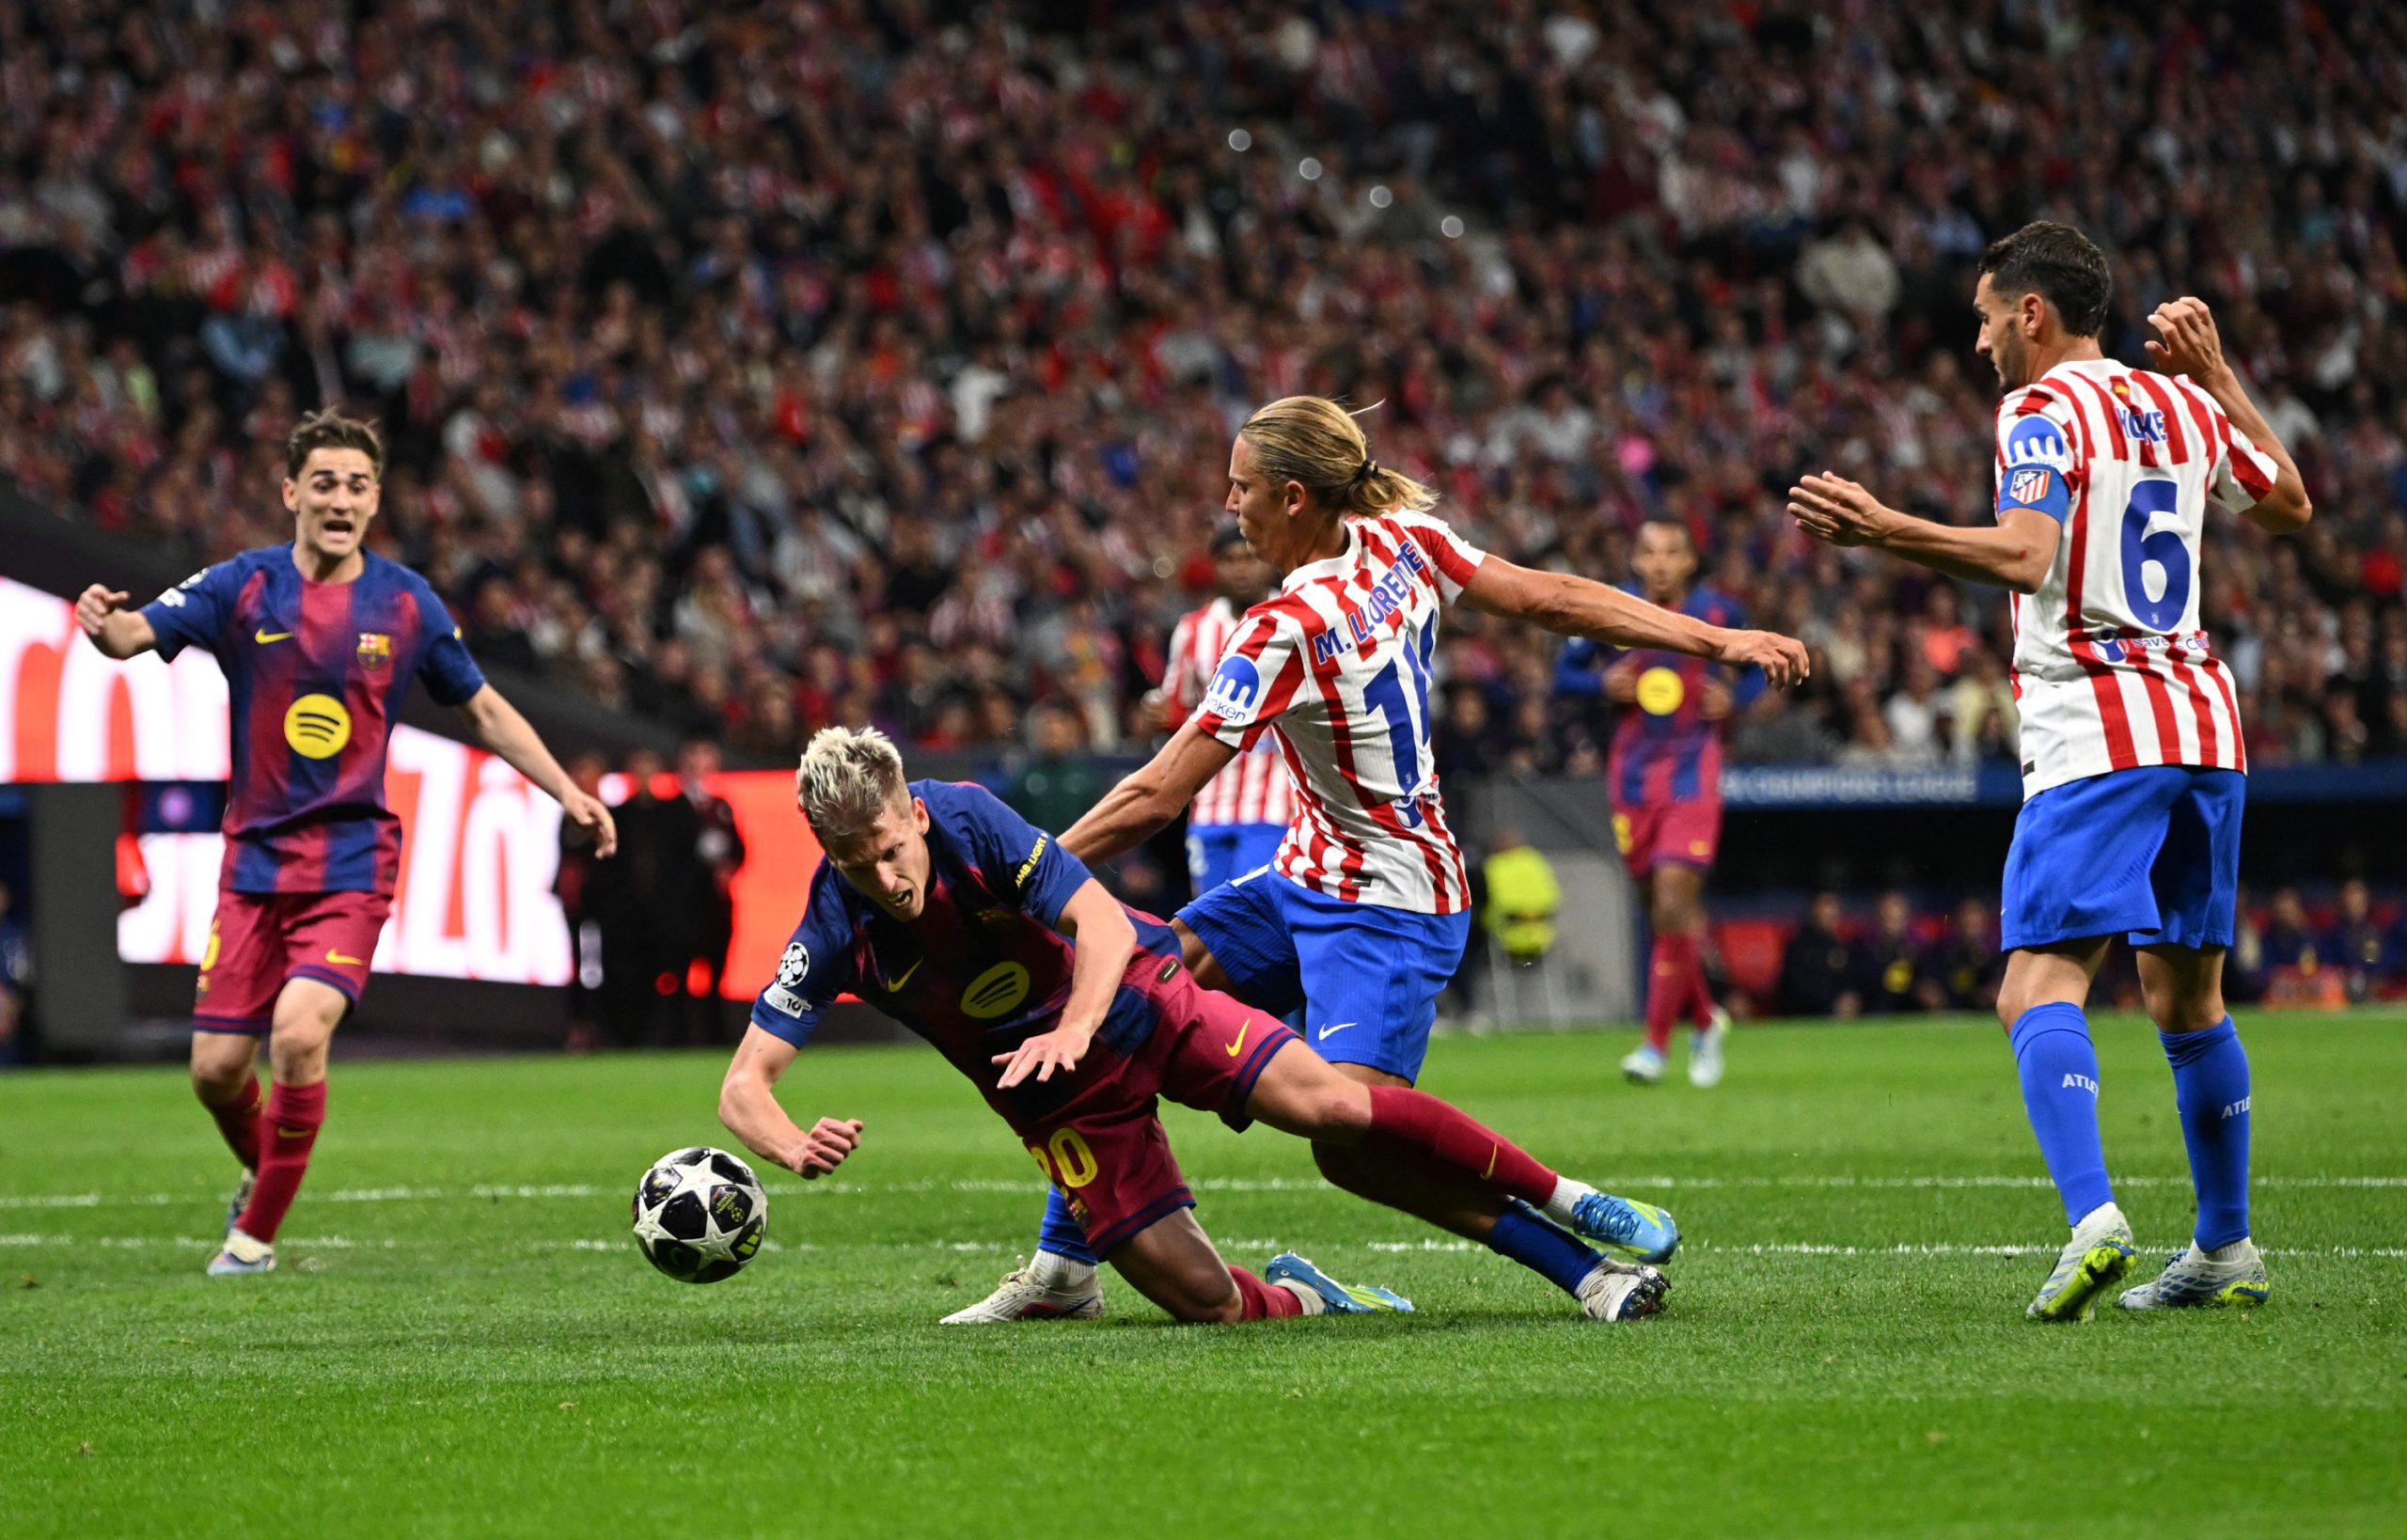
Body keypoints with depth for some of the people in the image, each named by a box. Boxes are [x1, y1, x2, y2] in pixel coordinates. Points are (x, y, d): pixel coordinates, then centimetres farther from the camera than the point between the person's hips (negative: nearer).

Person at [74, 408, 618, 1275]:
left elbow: (483, 710, 12)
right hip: (255, 857, 1)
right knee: (217, 1066, 1)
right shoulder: (243, 587, -3)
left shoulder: (406, 603, 1)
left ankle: (256, 1233, -4)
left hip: (351, 861, -1)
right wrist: (104, 624, -40)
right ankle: (263, 1171, 36)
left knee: (299, 1033, -22)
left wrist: (567, 791, 4)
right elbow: (139, 634, -16)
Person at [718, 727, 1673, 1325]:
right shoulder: (834, 933, -18)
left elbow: (1105, 924, -25)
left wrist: (1072, 1030, -44)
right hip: (1058, 1101, 1)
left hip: (1132, 993, -1)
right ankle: (1300, 1296, 25)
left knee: (1327, 1102, -19)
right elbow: (745, 1084, -18)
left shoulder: (970, 820, -22)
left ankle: (1565, 1202, -5)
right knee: (1209, 1304, -10)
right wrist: (796, 1148, -41)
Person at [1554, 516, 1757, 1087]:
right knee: (1662, 909, 7)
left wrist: (1734, 698, -8)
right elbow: (1563, 672, 9)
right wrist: (1601, 683, -11)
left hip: (1693, 777, -2)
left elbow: (1756, 670, 14)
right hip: (1633, 778, 2)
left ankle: (1657, 1043, -7)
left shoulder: (1717, 613, -1)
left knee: (1674, 905, -15)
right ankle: (1705, 1021, 31)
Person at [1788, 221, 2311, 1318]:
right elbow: (2290, 507, 30)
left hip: (2096, 734, -7)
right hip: (2204, 725, 7)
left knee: (2039, 988, -15)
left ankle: (2093, 1217, -35)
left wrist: (1878, 528, -25)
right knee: (2187, 994, 18)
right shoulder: (2183, 404, 14)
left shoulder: (2043, 411, -6)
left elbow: (2025, 555, -23)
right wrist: (2217, 376, 32)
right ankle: (2226, 1248, 22)